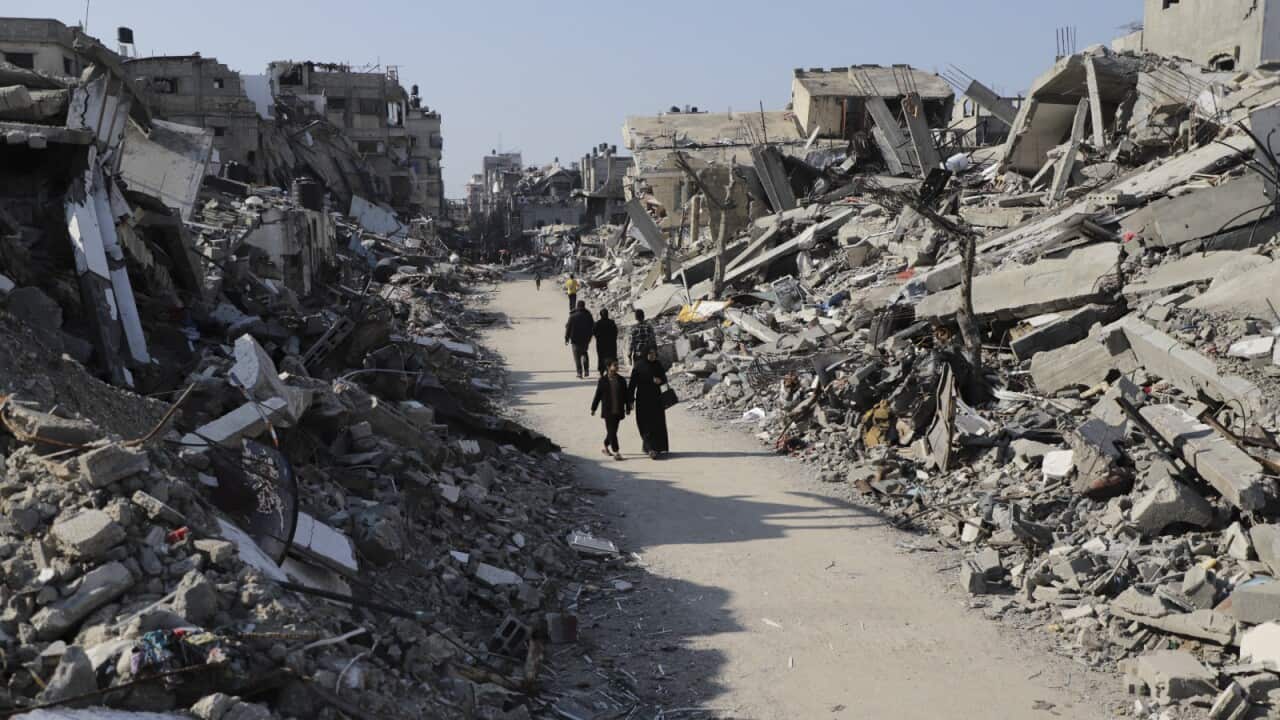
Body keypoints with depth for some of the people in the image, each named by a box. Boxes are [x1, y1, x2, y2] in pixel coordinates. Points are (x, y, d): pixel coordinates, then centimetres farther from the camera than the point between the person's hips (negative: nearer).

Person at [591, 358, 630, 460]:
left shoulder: (621, 380, 4)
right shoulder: (602, 381, -6)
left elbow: (626, 395, 9)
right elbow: (597, 395, -1)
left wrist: (628, 408, 8)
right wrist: (593, 408, 3)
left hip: (618, 411, 4)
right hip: (608, 411, -4)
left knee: (612, 431, 13)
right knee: (611, 431, -5)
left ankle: (606, 447, 33)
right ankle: (616, 452, -5)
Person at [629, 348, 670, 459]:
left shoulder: (658, 364, 4)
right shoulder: (639, 365, -7)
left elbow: (664, 378, 10)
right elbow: (633, 383, -7)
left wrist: (660, 380, -16)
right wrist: (631, 400, -11)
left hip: (656, 398, 4)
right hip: (643, 399, -4)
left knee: (658, 423, 4)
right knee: (647, 424, -7)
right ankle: (650, 448, -9)